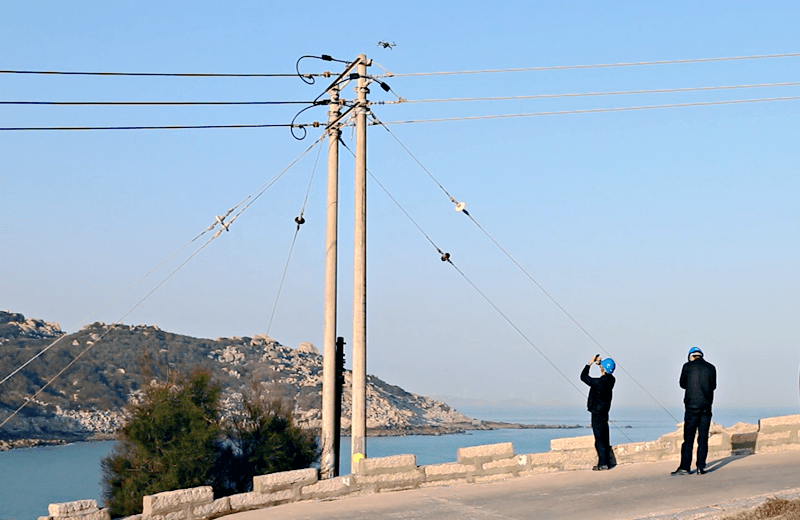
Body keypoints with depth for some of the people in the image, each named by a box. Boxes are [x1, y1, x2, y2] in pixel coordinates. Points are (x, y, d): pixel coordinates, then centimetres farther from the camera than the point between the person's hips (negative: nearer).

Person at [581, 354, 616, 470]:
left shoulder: (600, 382, -23)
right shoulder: (611, 380, 1)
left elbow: (584, 377, -13)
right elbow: (606, 374, 26)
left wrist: (590, 364, -3)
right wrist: (599, 363, 15)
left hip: (597, 414, -8)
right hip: (604, 413, 8)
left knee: (599, 440, -5)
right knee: (604, 440, 13)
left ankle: (603, 464, -5)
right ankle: (606, 462, 18)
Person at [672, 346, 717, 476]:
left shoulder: (688, 366, -2)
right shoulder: (711, 368, 6)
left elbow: (682, 384, 10)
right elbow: (713, 386, 17)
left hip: (692, 406, -2)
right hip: (706, 407, 2)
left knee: (688, 438, -2)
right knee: (703, 438, 5)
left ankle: (685, 467, -4)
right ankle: (701, 467, 2)